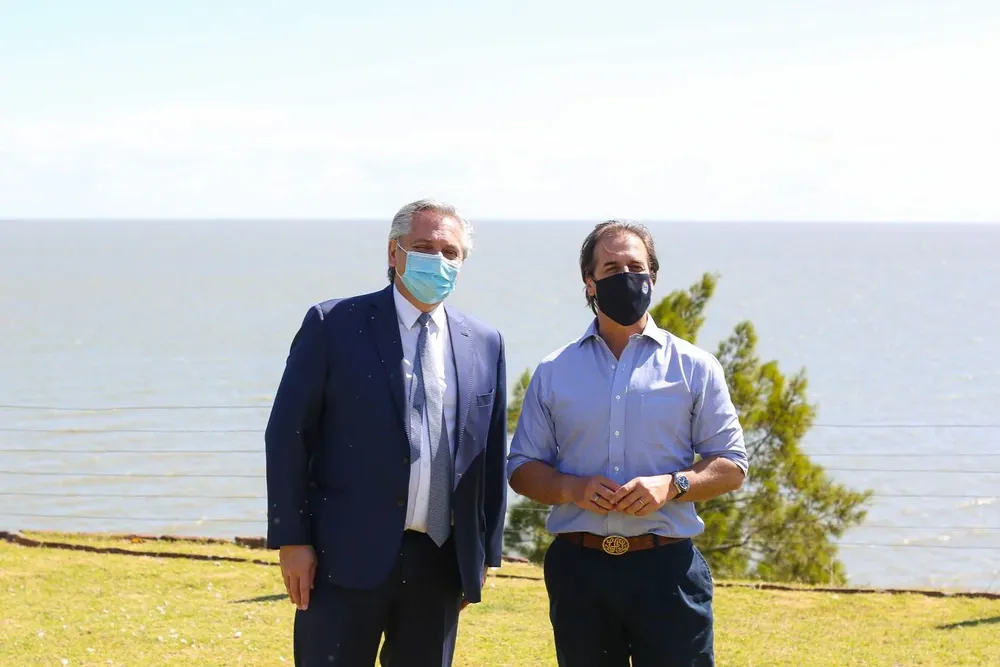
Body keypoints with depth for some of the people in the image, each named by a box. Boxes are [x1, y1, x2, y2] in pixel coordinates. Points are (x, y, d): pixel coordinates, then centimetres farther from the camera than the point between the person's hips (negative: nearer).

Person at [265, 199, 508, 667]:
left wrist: (486, 553, 10)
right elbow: (287, 435, -2)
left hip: (441, 562, 4)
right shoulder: (333, 325, -1)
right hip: (348, 557, -3)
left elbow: (493, 456, 14)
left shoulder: (484, 344, 10)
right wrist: (291, 540, -7)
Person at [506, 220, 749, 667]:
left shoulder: (695, 368, 6)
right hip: (579, 568, 2)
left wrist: (672, 485, -14)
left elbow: (731, 467, 5)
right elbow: (521, 469, 11)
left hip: (667, 568, -2)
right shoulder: (554, 373, 10)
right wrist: (572, 488, -10)